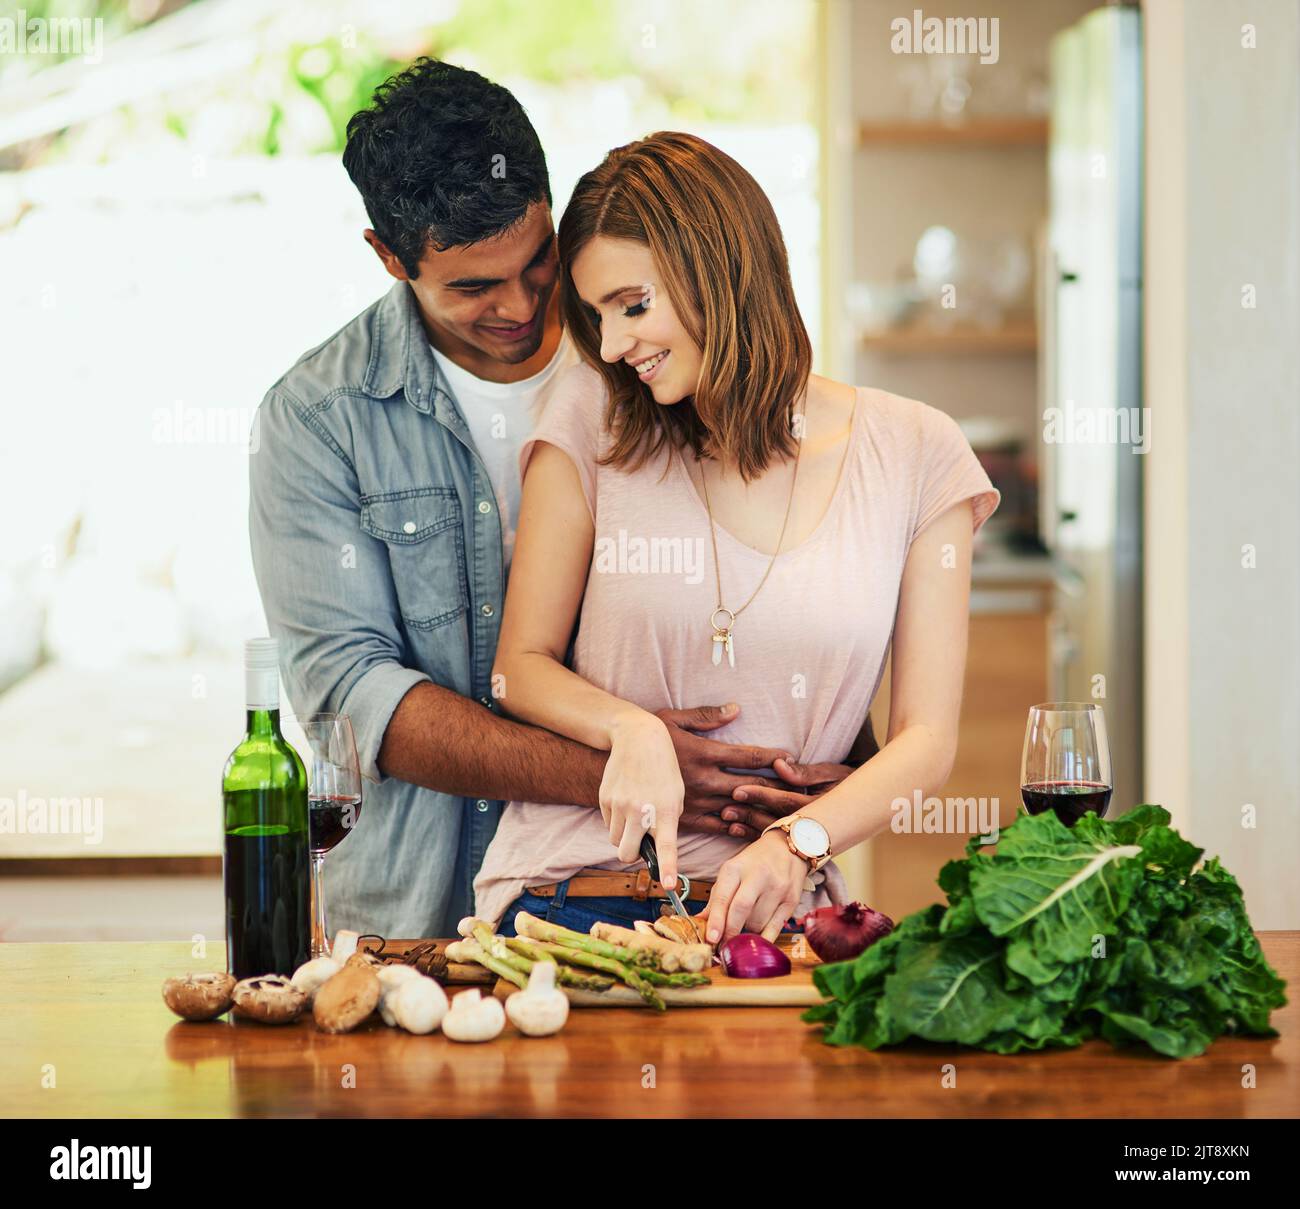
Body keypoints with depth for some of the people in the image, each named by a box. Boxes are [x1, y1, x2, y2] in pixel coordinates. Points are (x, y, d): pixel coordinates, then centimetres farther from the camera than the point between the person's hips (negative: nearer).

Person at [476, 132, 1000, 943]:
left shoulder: (914, 453, 5)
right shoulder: (592, 420, 6)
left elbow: (928, 740, 4)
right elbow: (522, 664, 10)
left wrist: (796, 844, -14)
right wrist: (632, 729, -12)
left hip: (766, 908, 1)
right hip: (569, 894, -1)